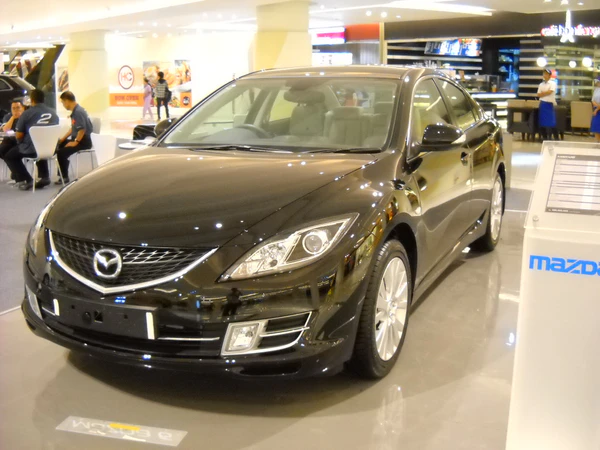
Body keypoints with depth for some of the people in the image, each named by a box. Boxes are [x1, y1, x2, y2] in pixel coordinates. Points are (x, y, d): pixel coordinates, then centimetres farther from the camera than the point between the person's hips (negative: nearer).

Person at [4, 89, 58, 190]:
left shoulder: (27, 114, -9)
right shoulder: (53, 113, 4)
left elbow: (19, 136, -7)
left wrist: (22, 143, 17)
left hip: (31, 150, -5)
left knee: (9, 156, 20)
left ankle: (25, 180, 6)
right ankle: (44, 177, 28)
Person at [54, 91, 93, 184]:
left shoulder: (78, 111, -19)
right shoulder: (75, 111, 12)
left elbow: (82, 130, -25)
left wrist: (75, 142, -18)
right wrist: (63, 139, 16)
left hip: (84, 141, -10)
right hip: (76, 139, 10)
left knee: (61, 152, -20)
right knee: (58, 145, 13)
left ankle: (64, 177, -5)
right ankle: (62, 174, 17)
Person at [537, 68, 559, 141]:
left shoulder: (553, 83, -3)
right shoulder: (541, 84, 11)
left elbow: (549, 92, -16)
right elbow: (538, 95, 4)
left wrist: (542, 93, -2)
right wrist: (546, 93, -9)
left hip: (549, 104, -5)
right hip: (542, 104, 5)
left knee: (551, 122, -8)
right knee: (542, 121, 5)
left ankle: (556, 138, -1)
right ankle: (544, 137, 12)